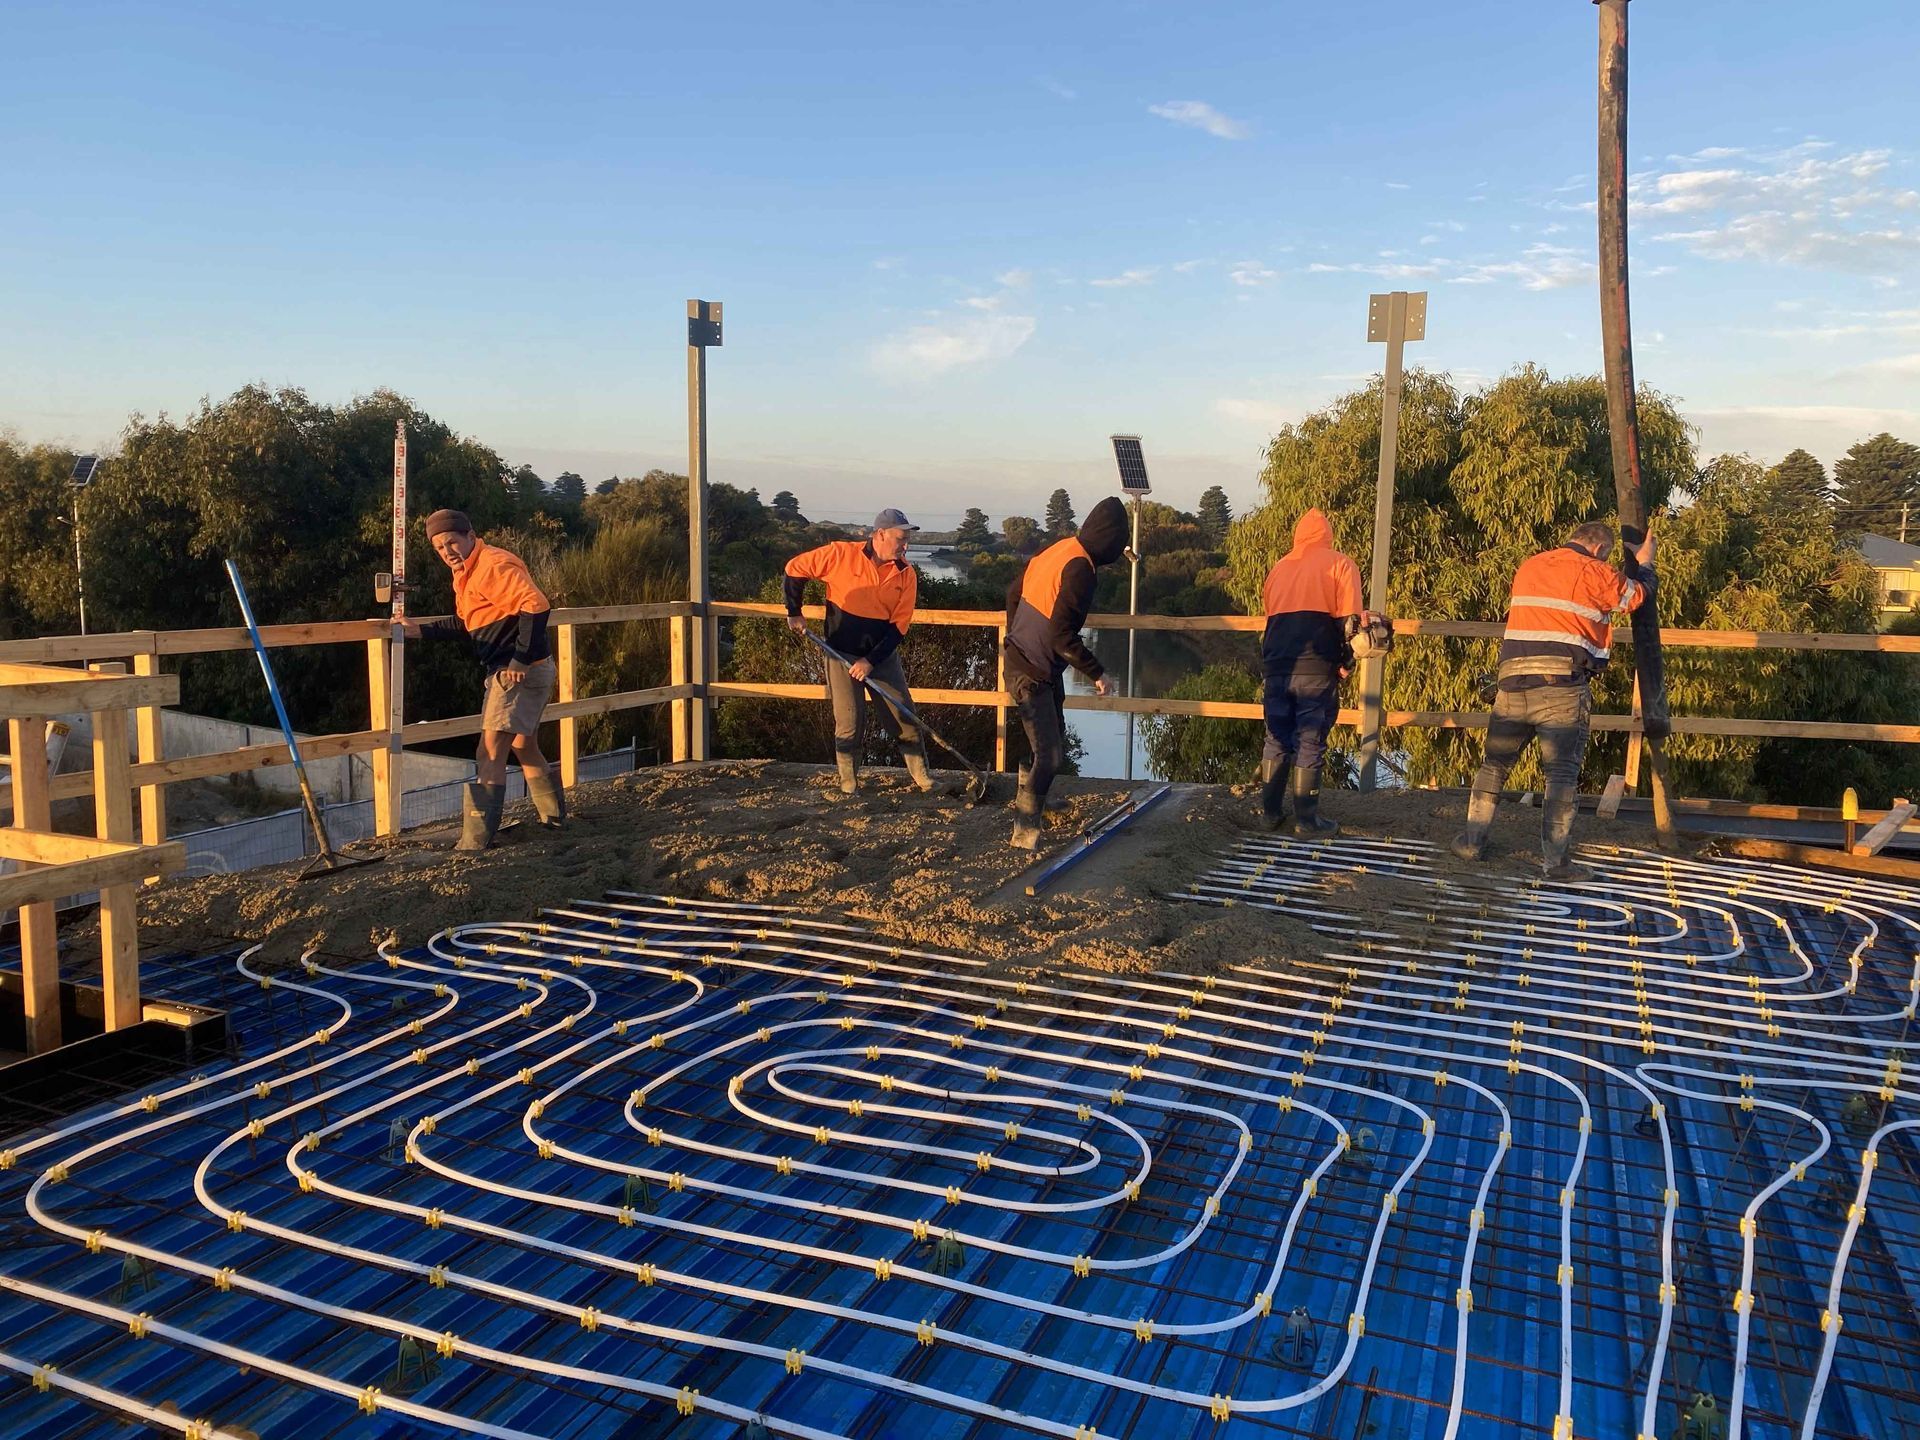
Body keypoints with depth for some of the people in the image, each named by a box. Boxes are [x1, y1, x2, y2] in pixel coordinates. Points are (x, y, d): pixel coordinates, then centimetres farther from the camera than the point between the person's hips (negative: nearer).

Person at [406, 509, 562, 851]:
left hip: (521, 672, -11)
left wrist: (521, 660, -27)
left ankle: (476, 841, -8)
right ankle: (553, 815, 38)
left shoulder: (493, 565, -18)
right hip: (507, 670, 11)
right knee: (524, 746, 23)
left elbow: (536, 606, -28)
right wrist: (422, 630, 14)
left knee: (490, 754, -10)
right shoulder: (465, 572, 14)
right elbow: (465, 623, 24)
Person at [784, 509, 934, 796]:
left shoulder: (906, 574, -5)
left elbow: (899, 626, -6)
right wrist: (794, 613, -1)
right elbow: (795, 569, -3)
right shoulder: (841, 555, -13)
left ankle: (920, 773, 19)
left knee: (904, 717, 3)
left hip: (883, 654, 2)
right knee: (849, 721, 0)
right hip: (843, 654, -2)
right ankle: (848, 780, 17)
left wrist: (871, 660, -14)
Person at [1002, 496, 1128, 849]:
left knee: (1053, 741, 23)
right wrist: (1096, 674, -18)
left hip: (1021, 658, 10)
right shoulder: (1079, 568, -22)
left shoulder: (1058, 549, 6)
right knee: (1050, 755, -8)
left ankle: (1030, 800, 40)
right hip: (1032, 674, -10)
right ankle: (1024, 832, -1)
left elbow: (1013, 592, 17)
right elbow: (1061, 633, -26)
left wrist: (1018, 639, 29)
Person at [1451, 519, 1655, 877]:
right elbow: (1636, 596, 19)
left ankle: (1472, 841, 15)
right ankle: (1555, 858, -4)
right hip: (1562, 686, -4)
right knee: (1562, 773, -1)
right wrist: (1645, 562, 39)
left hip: (1513, 684, 4)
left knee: (1495, 764, 14)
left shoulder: (1527, 567, 18)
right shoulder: (1593, 572, 3)